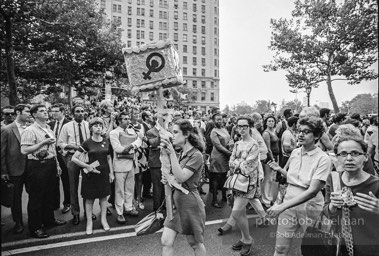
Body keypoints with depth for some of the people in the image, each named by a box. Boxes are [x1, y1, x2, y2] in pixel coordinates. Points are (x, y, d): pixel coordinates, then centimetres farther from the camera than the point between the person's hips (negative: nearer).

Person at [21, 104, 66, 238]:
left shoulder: (49, 130, 13)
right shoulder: (30, 131, -12)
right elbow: (24, 150, -21)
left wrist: (57, 165, 18)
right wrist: (43, 143, -25)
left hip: (50, 164, 8)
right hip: (37, 166, -7)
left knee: (50, 194, 18)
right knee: (36, 197, 4)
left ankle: (49, 219, 35)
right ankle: (35, 227, 17)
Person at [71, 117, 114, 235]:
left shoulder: (106, 142, 2)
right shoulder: (87, 143, -8)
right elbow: (74, 158, -9)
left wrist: (111, 172, 7)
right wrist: (87, 166, -14)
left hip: (104, 172, 3)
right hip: (91, 173, -3)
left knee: (103, 196, 10)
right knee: (89, 198, 6)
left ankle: (103, 220, 25)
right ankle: (89, 222, 22)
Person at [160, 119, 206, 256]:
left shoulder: (196, 155, -16)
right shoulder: (181, 154, 8)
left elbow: (181, 177, -26)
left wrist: (171, 154, -28)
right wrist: (168, 179, -1)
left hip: (190, 204, -7)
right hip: (176, 201, 7)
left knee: (195, 244, 13)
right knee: (166, 242, 6)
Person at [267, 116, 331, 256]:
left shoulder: (323, 159, -15)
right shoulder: (295, 152, 2)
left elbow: (312, 191, -24)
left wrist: (282, 206, -30)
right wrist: (279, 169, -3)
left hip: (310, 206, -4)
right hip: (289, 202, 4)